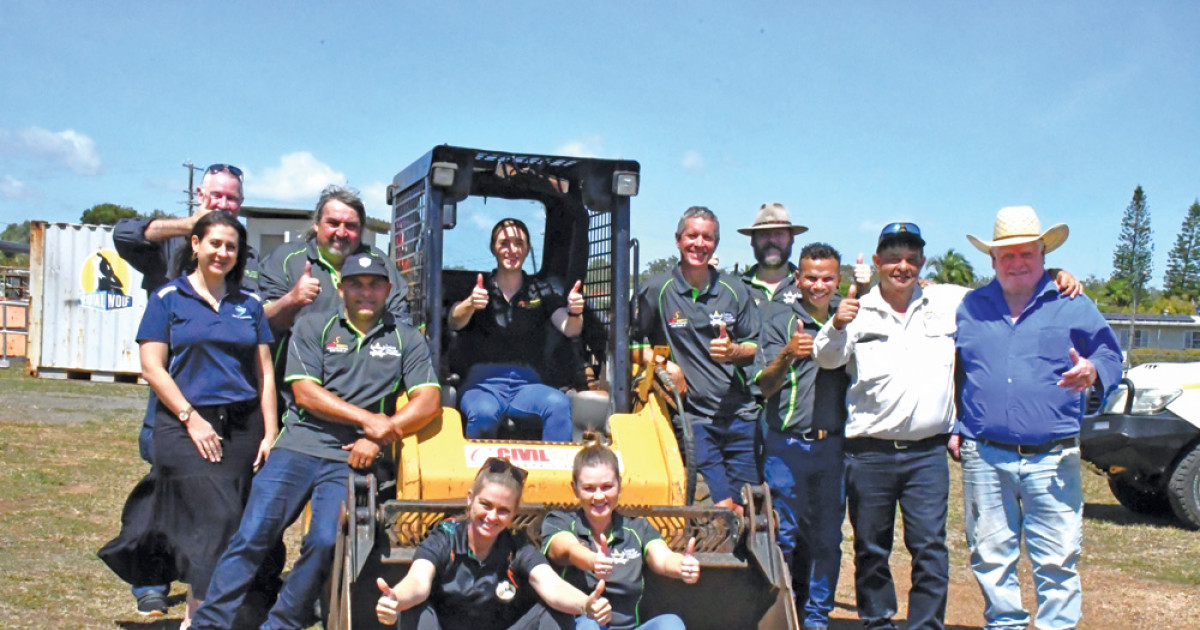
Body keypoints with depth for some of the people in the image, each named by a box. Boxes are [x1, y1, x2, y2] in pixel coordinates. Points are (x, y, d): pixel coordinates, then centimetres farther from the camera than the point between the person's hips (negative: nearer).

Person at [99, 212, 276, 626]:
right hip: (186, 428, -4)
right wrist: (191, 418, -10)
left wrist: (270, 433, 3)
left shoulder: (249, 305, 13)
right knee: (218, 517, -18)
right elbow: (152, 367, -3)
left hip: (242, 428, 4)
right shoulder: (168, 299, 3)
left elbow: (265, 373, 12)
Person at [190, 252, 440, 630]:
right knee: (252, 534, -11)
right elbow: (305, 392, 0)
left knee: (325, 543, -19)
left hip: (351, 459, 0)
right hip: (299, 446, 0)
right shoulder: (313, 327, 12)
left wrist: (377, 438, -9)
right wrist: (367, 419, -8)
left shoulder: (407, 340, 13)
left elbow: (428, 401, 3)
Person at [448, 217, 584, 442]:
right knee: (485, 412, -36)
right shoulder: (478, 288, 14)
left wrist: (574, 313, -21)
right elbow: (454, 323, -5)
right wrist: (470, 304, -29)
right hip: (483, 383, -1)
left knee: (559, 403, -32)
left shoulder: (540, 291, 18)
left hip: (527, 385, 2)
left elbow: (569, 330, 4)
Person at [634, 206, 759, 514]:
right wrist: (665, 365, -9)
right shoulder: (656, 290, 2)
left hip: (741, 415, 3)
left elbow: (756, 347, 15)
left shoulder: (734, 290, 12)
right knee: (724, 507, -14)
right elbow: (632, 342, 8)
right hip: (693, 416, -3)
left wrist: (734, 351, -7)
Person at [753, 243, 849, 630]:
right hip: (788, 443, -2)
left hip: (834, 442, 3)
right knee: (786, 534, 1)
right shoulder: (780, 318, 1)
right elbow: (766, 386, -3)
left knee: (828, 535, 5)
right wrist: (787, 355, -23)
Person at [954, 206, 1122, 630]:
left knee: (1057, 559, -2)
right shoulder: (969, 308, 13)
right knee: (990, 557, 8)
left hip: (1051, 458, -2)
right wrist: (955, 427, 11)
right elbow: (952, 373, 21)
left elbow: (1110, 355, 9)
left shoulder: (1072, 305, 7)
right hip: (984, 457, 2)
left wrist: (1093, 370, -14)